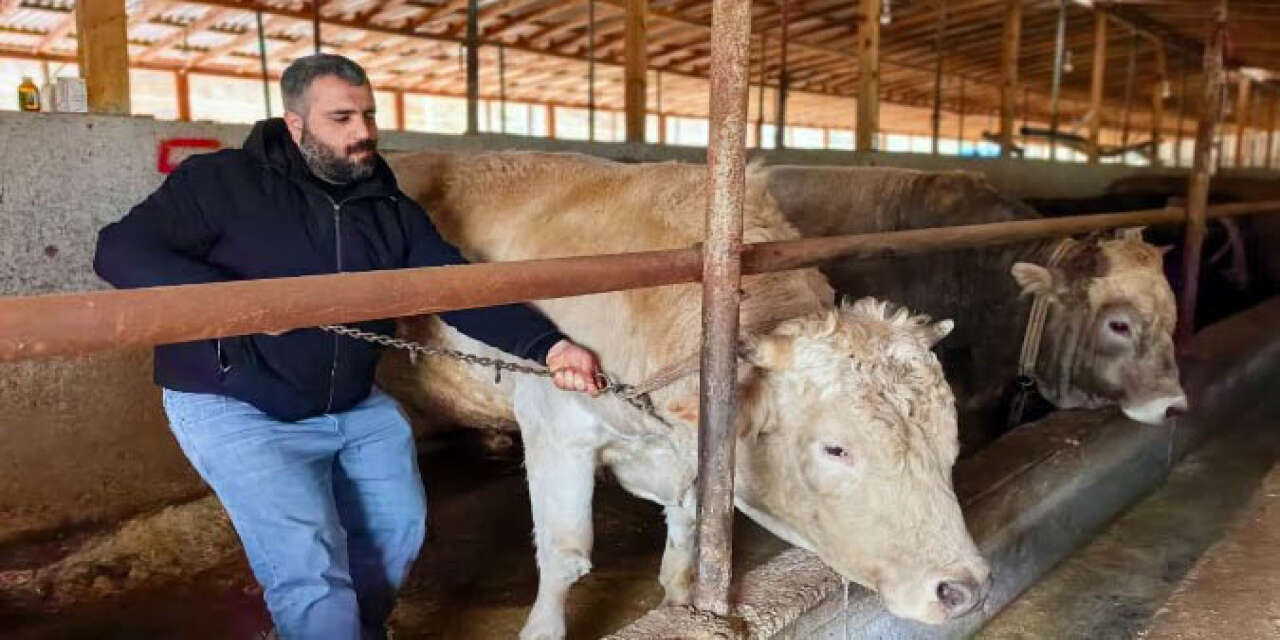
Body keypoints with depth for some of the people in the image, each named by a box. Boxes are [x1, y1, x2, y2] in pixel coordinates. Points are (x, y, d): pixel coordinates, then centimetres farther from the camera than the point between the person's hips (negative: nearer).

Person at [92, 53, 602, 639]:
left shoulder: (392, 210, 1)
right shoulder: (223, 182, -12)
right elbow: (121, 249, -15)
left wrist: (547, 346, -21)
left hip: (354, 405, 6)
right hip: (237, 407, -5)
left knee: (399, 528, 12)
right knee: (309, 562, -14)